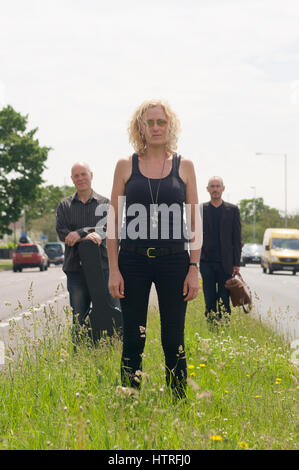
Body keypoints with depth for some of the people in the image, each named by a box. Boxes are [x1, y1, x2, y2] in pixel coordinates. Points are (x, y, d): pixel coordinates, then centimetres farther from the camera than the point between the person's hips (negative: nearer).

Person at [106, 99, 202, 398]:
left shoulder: (184, 166, 6)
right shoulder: (126, 165, 5)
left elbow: (195, 222, 6)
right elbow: (113, 221, 4)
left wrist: (194, 268, -2)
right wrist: (113, 269, -3)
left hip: (174, 260, 0)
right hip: (133, 260, 0)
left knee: (174, 341, 3)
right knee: (132, 341, 4)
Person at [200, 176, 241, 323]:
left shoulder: (232, 210, 5)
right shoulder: (201, 209, 5)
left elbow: (237, 238, 5)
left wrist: (236, 263, 0)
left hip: (225, 262, 0)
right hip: (207, 262, 0)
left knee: (224, 301, 2)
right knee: (210, 301, 1)